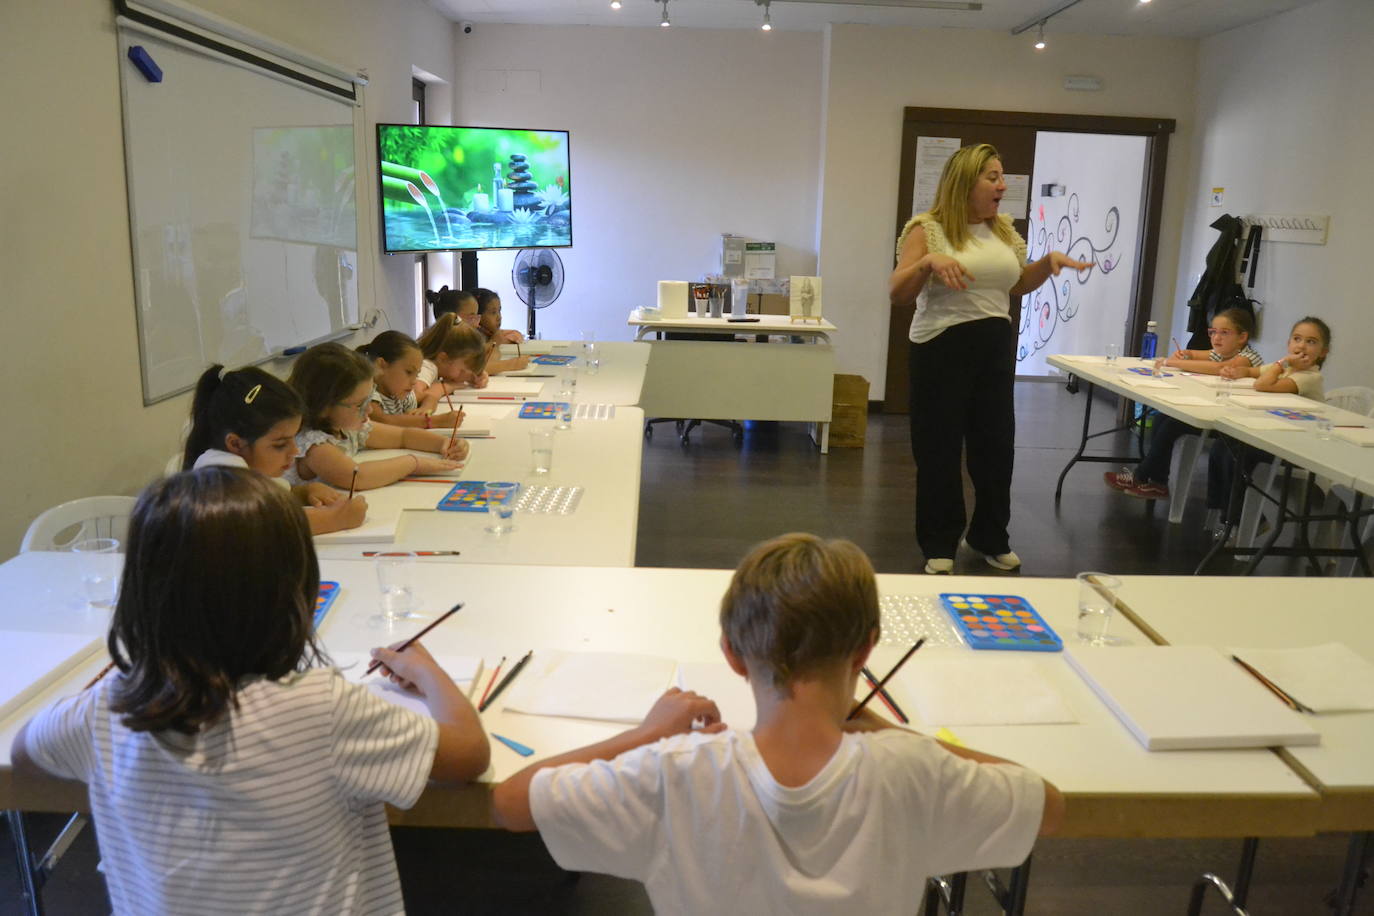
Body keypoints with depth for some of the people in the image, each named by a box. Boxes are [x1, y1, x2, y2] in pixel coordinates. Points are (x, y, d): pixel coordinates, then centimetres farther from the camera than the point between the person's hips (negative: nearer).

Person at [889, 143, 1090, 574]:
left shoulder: (1004, 231, 12)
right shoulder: (927, 229, -6)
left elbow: (1017, 285, 24)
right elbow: (897, 295, -12)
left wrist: (1048, 262, 8)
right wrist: (928, 261, -28)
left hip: (996, 347, 6)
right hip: (942, 348, -5)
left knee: (996, 444, 10)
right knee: (940, 449, 2)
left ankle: (991, 538, 28)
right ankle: (939, 545, 16)